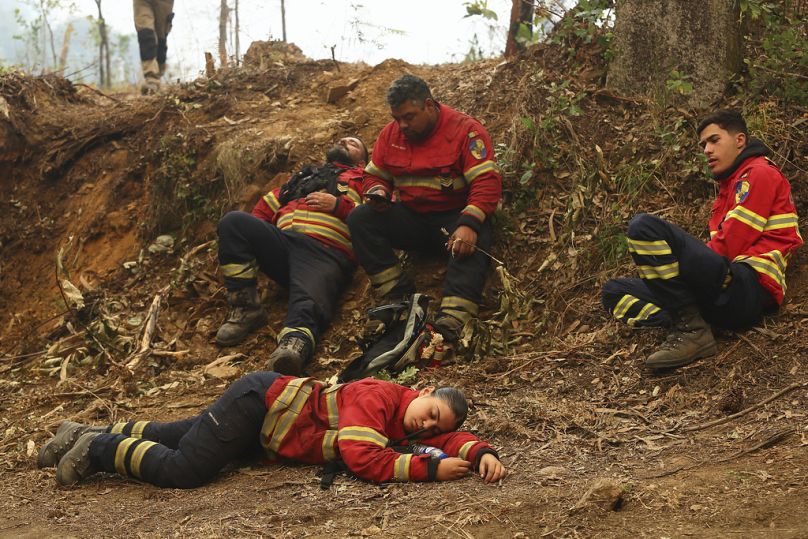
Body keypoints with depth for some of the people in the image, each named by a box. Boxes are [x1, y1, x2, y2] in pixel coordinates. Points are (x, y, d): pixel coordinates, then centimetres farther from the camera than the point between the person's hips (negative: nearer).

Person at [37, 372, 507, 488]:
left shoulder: (409, 427, -3)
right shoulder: (376, 397, -27)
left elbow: (449, 437, 2)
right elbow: (361, 457, -39)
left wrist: (481, 454, -19)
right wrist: (428, 469, -38)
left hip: (261, 436, 9)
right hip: (257, 402, -9)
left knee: (173, 436, 19)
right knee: (180, 471, -22)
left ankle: (89, 435, 33)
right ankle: (97, 448, -1)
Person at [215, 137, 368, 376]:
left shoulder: (363, 181, 28)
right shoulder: (303, 177, 40)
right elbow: (264, 208, 34)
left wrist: (338, 205, -2)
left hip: (325, 253, -5)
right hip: (282, 240, 5)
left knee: (307, 304, -35)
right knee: (233, 221, -21)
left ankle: (296, 345, -67)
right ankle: (244, 307, -20)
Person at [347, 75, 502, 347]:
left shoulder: (466, 130, -11)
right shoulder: (391, 134, 5)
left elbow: (487, 182, -20)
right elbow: (374, 175, 16)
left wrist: (469, 224, -35)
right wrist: (378, 192, -10)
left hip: (454, 217, -5)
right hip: (411, 218, 5)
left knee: (473, 242, -37)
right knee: (360, 219, -17)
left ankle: (451, 322, -55)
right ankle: (398, 295, -25)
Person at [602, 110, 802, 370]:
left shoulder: (760, 173, 3)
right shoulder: (730, 185, 32)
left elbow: (732, 244, -9)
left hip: (751, 288, -10)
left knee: (644, 226, -22)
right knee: (615, 291, 10)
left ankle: (691, 330, -24)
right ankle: (685, 324, -16)